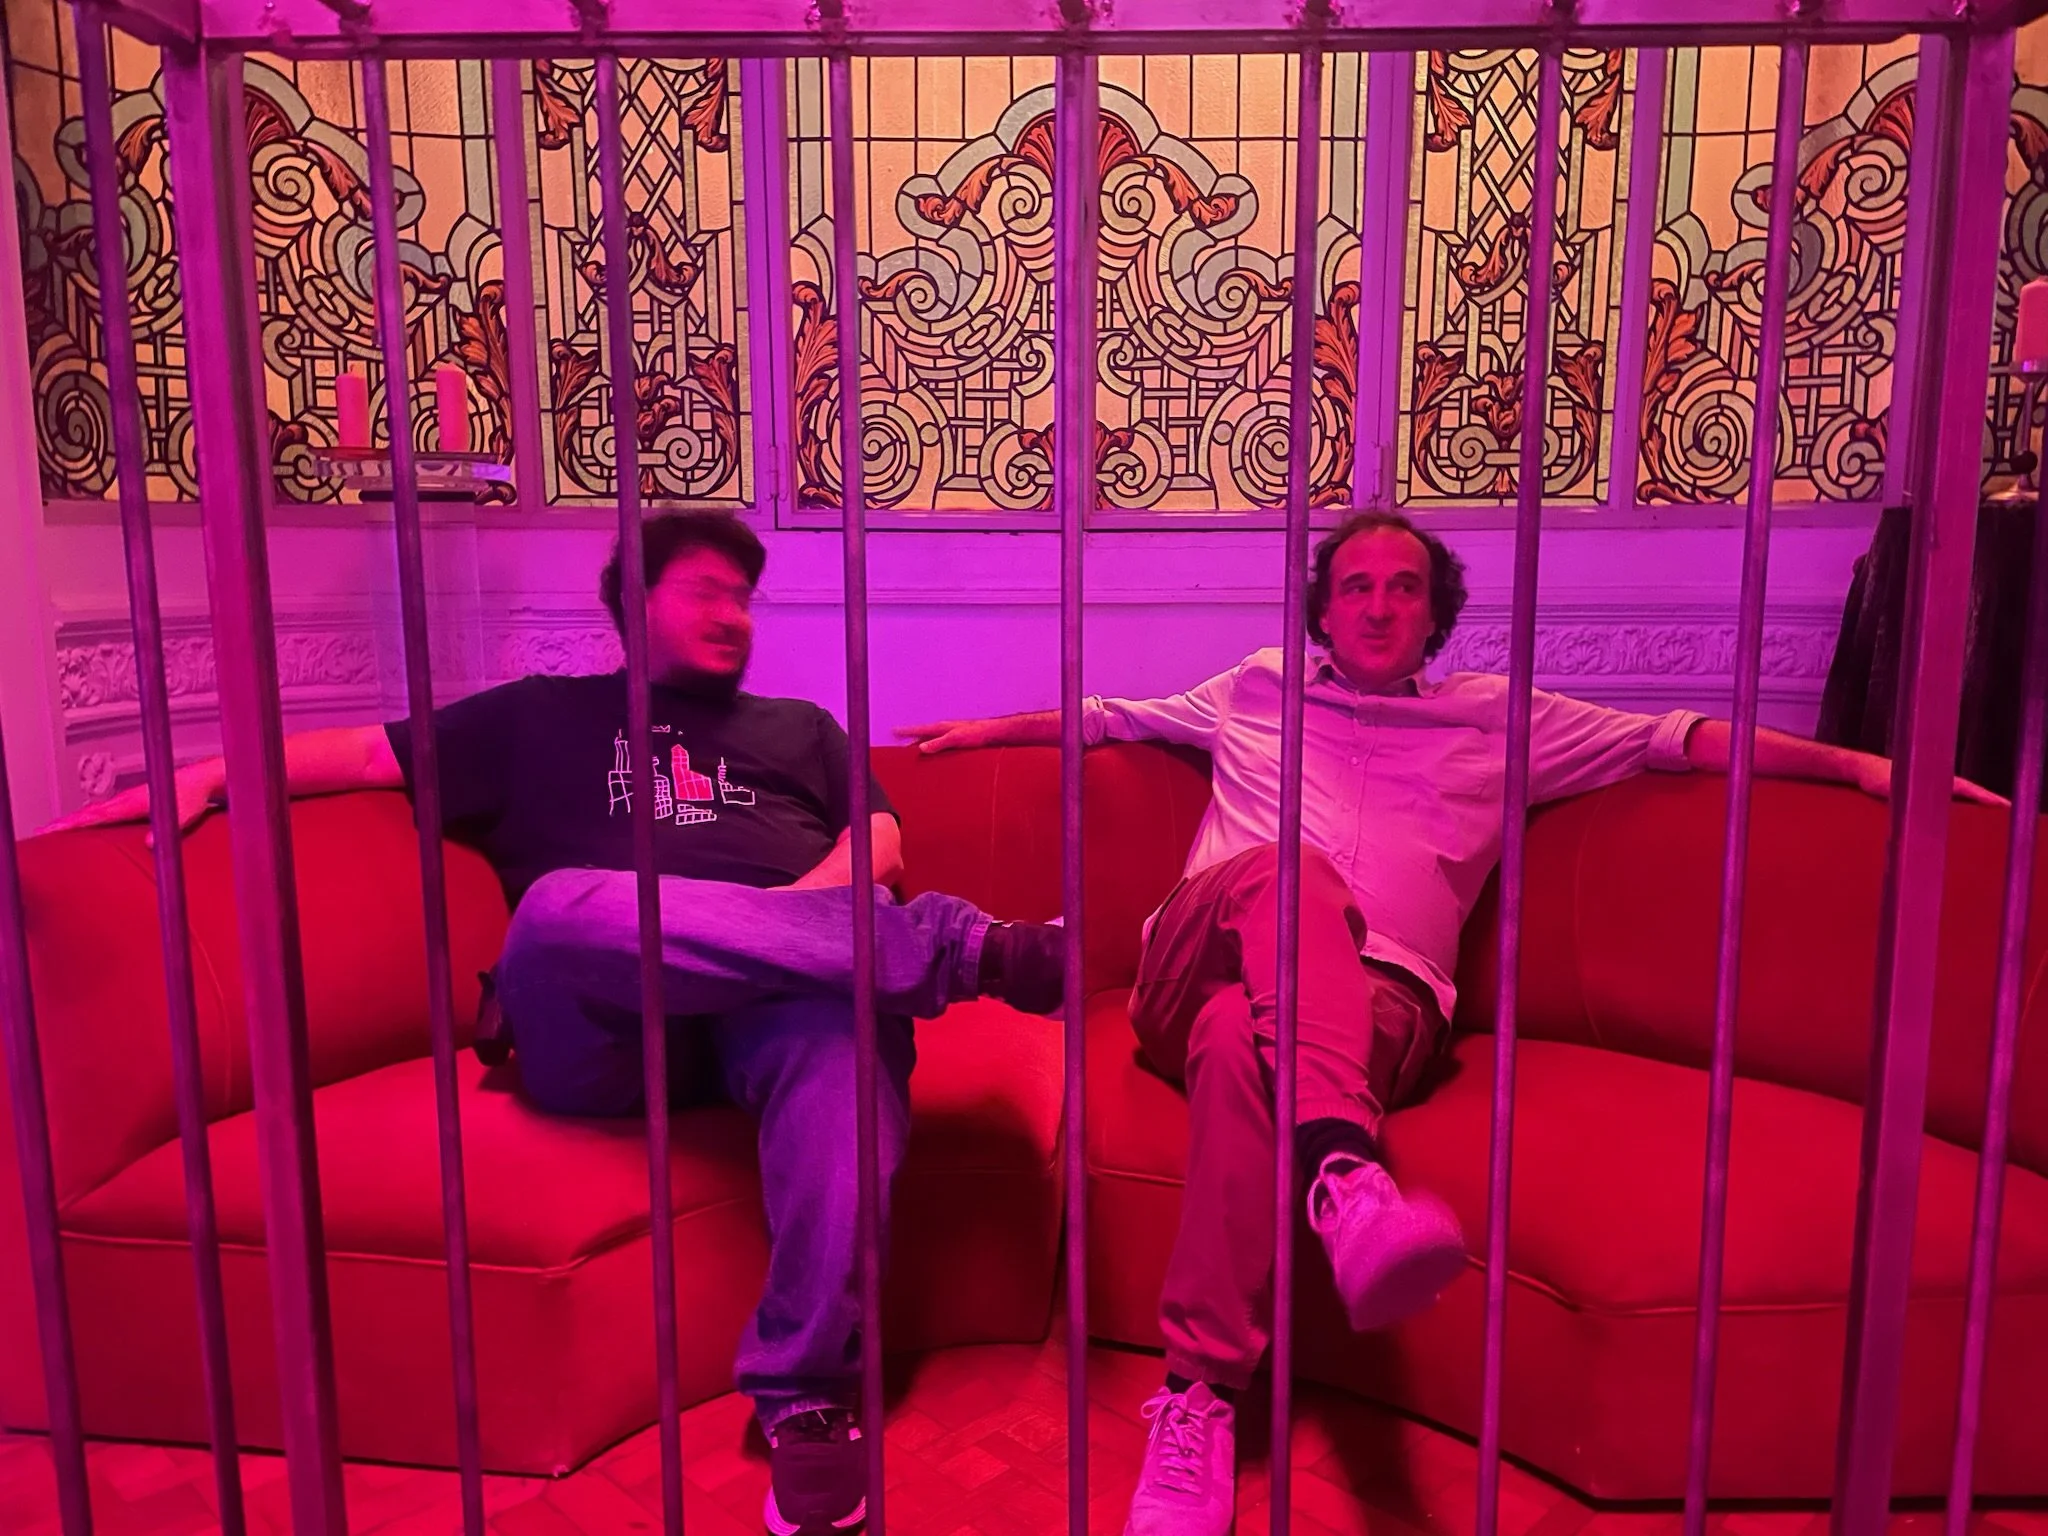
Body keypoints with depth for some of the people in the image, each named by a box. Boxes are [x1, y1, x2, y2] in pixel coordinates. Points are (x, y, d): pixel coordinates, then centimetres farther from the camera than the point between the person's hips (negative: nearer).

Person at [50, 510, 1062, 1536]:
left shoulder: (800, 728, 32)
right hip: (604, 1028, 0)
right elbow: (372, 752, 24)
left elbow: (878, 842, 16)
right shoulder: (544, 716, 29)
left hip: (780, 1002, 1)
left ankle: (806, 1390, -31)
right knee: (559, 906, -36)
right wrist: (213, 773, 7)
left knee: (843, 1017, -37)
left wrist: (791, 914, -6)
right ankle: (955, 944, -34)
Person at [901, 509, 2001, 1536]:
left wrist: (1856, 762, 12)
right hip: (1194, 972, 1)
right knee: (1283, 870, -36)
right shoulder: (1254, 689, 26)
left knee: (1240, 1036, -38)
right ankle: (1342, 1172, -55)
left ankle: (1201, 1397, -43)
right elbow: (1111, 717, 36)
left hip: (1376, 997, -1)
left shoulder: (1498, 720, 23)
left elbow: (1680, 737, 19)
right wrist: (993, 728, 32)